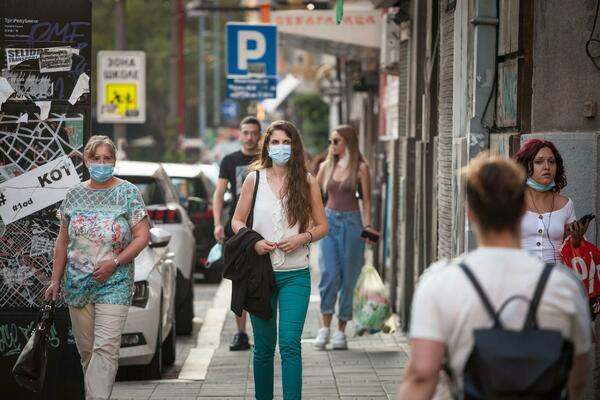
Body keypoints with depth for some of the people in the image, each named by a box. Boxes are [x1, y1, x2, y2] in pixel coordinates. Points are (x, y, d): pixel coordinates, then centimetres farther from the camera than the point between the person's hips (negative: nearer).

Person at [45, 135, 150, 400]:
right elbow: (63, 241, 14)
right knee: (86, 350, 7)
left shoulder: (128, 193, 0)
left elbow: (142, 237, -4)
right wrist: (56, 279, 9)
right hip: (77, 285, 4)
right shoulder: (75, 194, 9)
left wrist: (114, 263, -15)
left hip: (114, 285, -4)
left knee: (105, 349, -14)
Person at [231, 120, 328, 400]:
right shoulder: (254, 179, 5)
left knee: (290, 343, -13)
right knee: (263, 347, 9)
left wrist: (302, 238, -12)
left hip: (295, 275, -1)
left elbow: (322, 226, 8)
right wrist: (253, 242, -11)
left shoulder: (307, 182, 3)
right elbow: (237, 221, 8)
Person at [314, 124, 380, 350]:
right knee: (329, 274, -10)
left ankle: (341, 331, 9)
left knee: (348, 277, 2)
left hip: (351, 222, -2)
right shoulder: (327, 166, 9)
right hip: (329, 221, 2)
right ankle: (325, 328, -5)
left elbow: (366, 199, -1)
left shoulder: (360, 167, -1)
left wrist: (367, 225, -11)